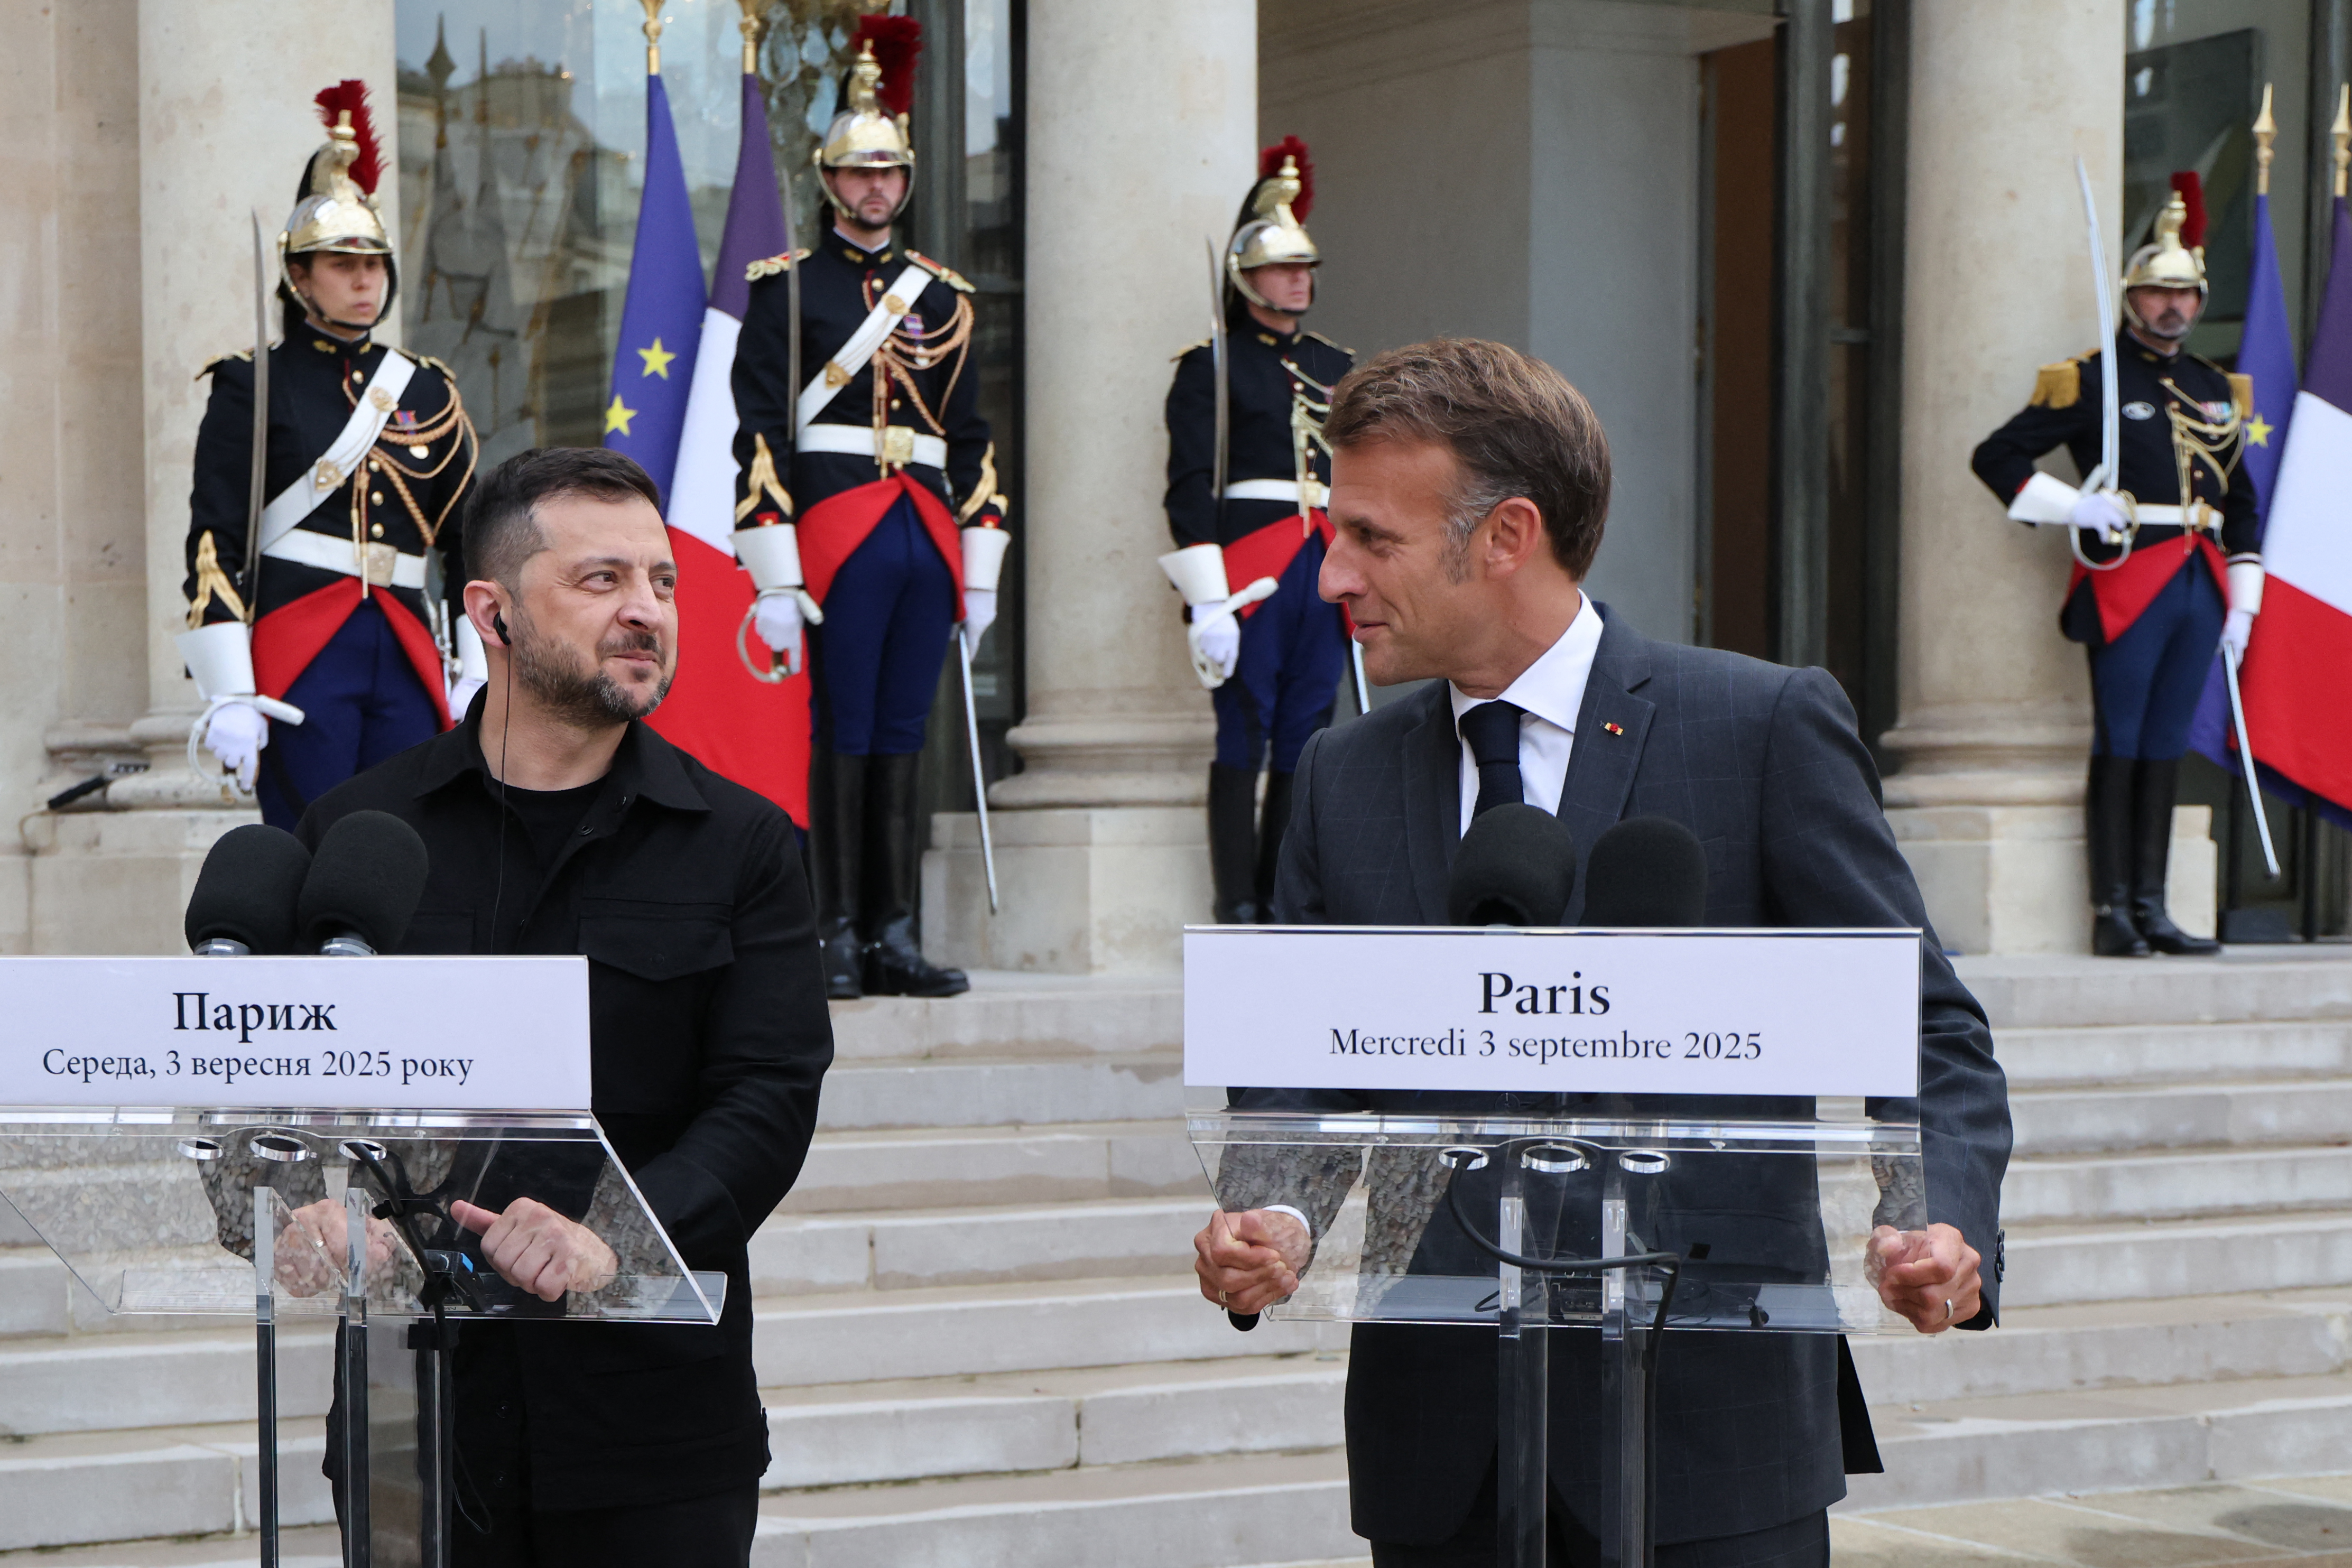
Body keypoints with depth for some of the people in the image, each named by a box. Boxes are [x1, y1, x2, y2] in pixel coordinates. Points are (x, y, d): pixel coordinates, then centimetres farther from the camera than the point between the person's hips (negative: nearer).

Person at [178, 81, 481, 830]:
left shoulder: (429, 392, 15)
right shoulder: (253, 388, 2)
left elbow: (470, 540, 16)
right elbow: (214, 547, -4)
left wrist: (479, 680, 9)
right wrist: (229, 697, -11)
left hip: (408, 653, 4)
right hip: (299, 652, -4)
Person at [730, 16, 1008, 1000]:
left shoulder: (941, 297, 16)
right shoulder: (787, 288, 1)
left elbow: (971, 437, 17)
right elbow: (760, 434, -5)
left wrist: (980, 569, 11)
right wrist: (775, 578, -12)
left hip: (928, 541, 4)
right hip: (838, 537, -4)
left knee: (902, 739, 7)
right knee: (843, 738, -3)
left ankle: (897, 939, 10)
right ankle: (840, 940, 0)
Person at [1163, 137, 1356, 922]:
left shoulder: (1337, 367, 18)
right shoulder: (1210, 365, 0)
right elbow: (1190, 487, -7)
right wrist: (1206, 603, -14)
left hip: (1326, 569, 6)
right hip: (1250, 560, -5)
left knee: (1306, 739, 5)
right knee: (1243, 738, -5)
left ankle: (1289, 906, 10)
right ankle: (1239, 907, -2)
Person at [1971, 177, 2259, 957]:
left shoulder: (2219, 390, 17)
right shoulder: (2094, 380, -1)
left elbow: (2241, 505, 21)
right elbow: (1996, 457, -2)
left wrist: (2242, 602, 14)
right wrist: (2074, 507, -13)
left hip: (2200, 587, 6)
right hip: (2127, 585, -5)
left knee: (2166, 748, 7)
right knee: (2119, 747, -4)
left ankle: (2151, 908, 10)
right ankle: (2112, 912, -2)